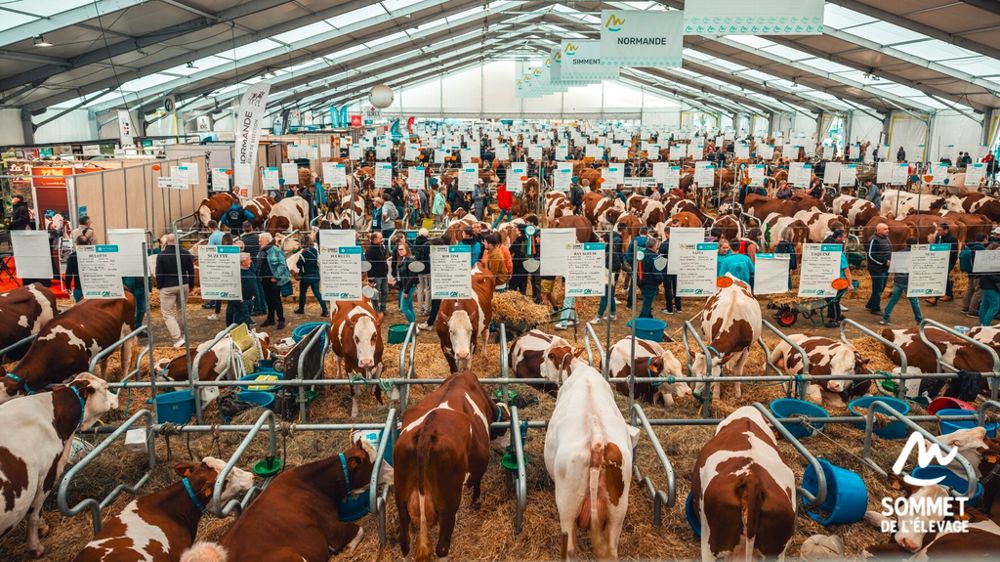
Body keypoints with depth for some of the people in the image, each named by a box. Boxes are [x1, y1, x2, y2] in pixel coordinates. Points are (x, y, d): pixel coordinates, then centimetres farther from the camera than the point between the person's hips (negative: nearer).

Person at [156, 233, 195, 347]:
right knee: (181, 310, 22)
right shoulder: (186, 253, 0)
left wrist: (159, 286, 4)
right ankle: (183, 334, 31)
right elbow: (191, 271, 5)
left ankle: (177, 338, -10)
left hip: (168, 287, -4)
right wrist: (191, 285, 15)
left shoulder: (161, 255, -10)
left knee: (167, 313, 1)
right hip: (183, 285, 4)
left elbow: (159, 274, -8)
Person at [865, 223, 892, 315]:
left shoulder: (886, 238, 13)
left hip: (885, 268, 9)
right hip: (877, 268, -9)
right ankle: (875, 308, 8)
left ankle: (870, 305, 30)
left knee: (881, 288, 17)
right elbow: (870, 255, -21)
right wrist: (884, 262, -21)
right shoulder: (874, 240, -16)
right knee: (877, 289, -2)